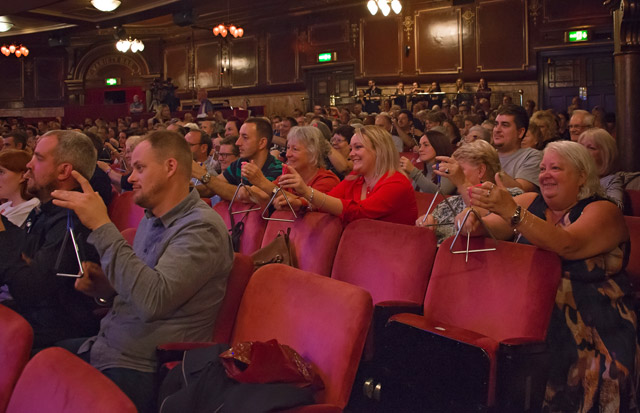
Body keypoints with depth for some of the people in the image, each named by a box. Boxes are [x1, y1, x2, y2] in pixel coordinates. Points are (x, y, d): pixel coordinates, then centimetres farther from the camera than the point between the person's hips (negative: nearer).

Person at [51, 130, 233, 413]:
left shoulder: (201, 228, -18)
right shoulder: (151, 219, 10)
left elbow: (153, 300, -30)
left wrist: (102, 226, -26)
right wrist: (103, 285, -1)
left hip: (141, 369, -8)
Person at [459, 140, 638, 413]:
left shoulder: (603, 211, -2)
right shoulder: (531, 203, 14)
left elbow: (566, 245, -22)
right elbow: (489, 226, 3)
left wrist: (510, 210, -33)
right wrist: (473, 222, -22)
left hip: (589, 329, -4)